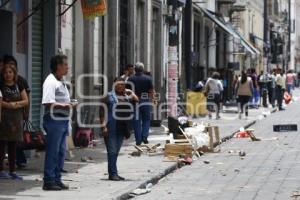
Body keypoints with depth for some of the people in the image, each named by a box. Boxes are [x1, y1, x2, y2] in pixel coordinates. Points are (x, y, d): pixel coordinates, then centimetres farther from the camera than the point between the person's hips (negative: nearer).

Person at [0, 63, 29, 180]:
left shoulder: (19, 87, 13)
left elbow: (26, 101, 6)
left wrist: (16, 103, -11)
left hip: (16, 118, 4)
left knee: (13, 146, 7)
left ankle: (12, 171, 12)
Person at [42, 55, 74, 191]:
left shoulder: (61, 82, 19)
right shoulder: (50, 82, -14)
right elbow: (47, 103, -23)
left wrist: (70, 104, 11)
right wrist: (64, 106, -24)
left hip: (63, 120, 10)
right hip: (54, 120, -10)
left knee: (61, 151, 12)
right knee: (52, 152, -6)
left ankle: (57, 179, 19)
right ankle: (48, 181, -1)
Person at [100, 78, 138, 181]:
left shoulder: (127, 96, 16)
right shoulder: (109, 96, 0)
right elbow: (102, 112, -5)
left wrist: (131, 93, 4)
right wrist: (103, 125, -14)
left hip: (122, 127, 6)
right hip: (111, 127, -6)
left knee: (116, 151, 11)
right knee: (112, 151, -8)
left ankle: (113, 173, 17)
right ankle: (113, 173, -9)